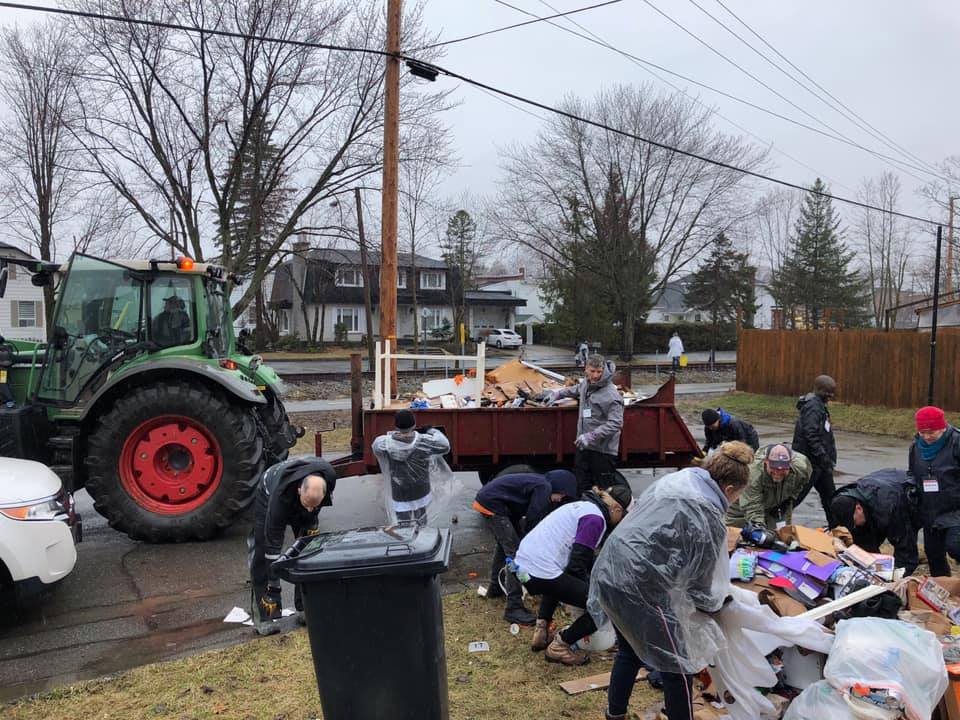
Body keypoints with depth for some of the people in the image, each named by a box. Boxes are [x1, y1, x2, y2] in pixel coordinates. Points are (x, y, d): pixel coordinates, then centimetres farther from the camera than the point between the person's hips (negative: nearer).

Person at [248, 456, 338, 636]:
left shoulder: (329, 476, -35)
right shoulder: (280, 496, -45)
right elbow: (273, 544, -37)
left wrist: (312, 521, -11)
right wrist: (273, 586, -34)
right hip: (268, 494, -4)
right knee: (262, 551, -15)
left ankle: (307, 607, 5)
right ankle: (264, 617, -11)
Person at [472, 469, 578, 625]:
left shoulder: (539, 483, 17)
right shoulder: (544, 488, -13)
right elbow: (533, 522, -13)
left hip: (486, 499, 11)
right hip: (491, 505, -11)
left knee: (505, 543, 28)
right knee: (514, 551, -12)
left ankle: (495, 587, 42)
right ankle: (514, 608, -13)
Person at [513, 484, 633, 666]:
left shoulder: (584, 505, 19)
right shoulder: (595, 518, -9)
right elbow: (577, 563, -12)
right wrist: (587, 587, 6)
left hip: (523, 563, 10)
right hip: (542, 572, -10)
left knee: (559, 581, 42)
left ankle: (541, 632, 30)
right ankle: (559, 646, 5)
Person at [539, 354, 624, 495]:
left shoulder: (611, 395, -18)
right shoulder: (585, 384, 7)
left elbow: (615, 424, -23)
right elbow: (574, 390, 33)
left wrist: (591, 436, -26)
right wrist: (556, 394, 28)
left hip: (603, 450, -7)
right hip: (583, 447, 7)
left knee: (605, 491, -1)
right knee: (582, 487, 11)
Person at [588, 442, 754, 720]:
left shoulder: (671, 479, 9)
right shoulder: (710, 519, -10)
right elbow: (699, 585, -1)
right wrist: (716, 603, 21)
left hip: (608, 573, 8)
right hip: (640, 589, -8)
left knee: (629, 651, 28)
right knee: (678, 666, 11)